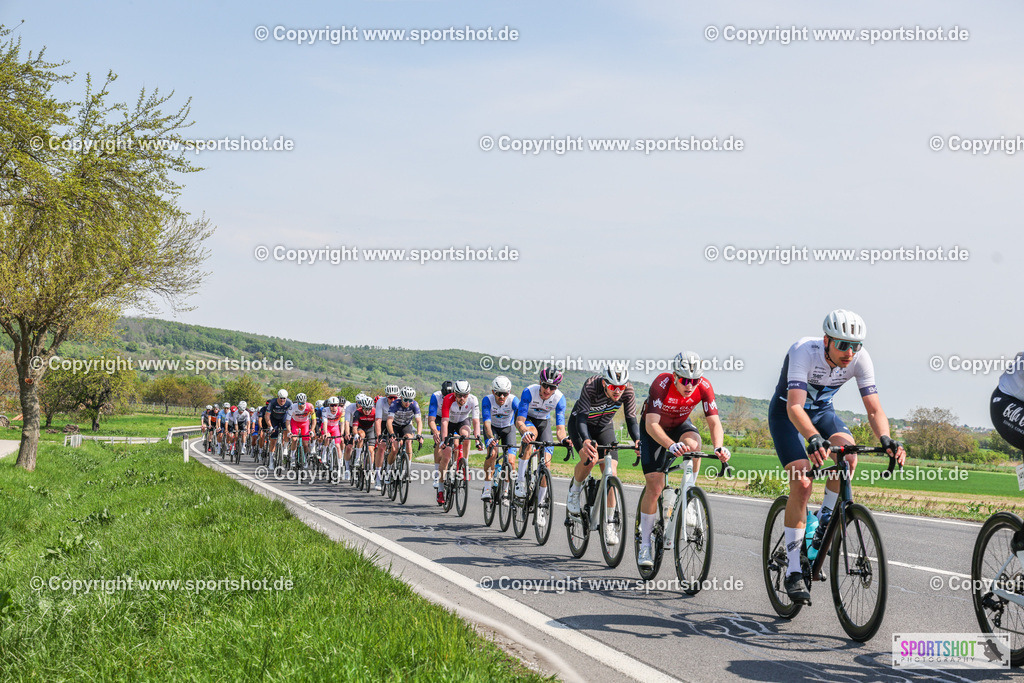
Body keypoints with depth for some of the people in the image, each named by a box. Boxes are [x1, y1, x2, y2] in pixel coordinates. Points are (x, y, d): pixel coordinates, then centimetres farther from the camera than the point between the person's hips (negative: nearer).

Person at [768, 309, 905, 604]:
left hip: (822, 411, 4)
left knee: (849, 453, -28)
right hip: (786, 413, -4)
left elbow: (874, 409, -23)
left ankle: (823, 525, -6)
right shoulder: (804, 351, -34)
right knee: (802, 483, -20)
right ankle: (794, 572, -12)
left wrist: (886, 440, -43)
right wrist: (814, 439, -61)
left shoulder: (860, 359, -21)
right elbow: (795, 407, -43)